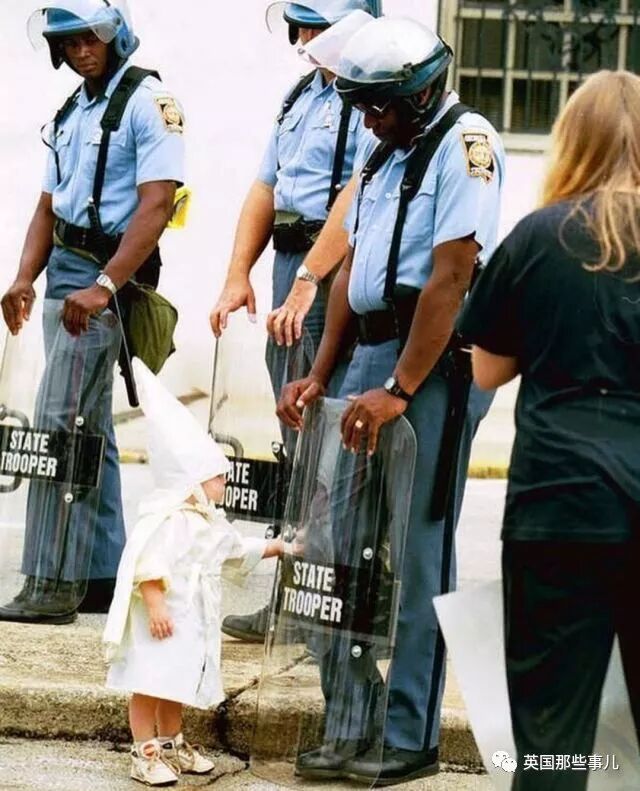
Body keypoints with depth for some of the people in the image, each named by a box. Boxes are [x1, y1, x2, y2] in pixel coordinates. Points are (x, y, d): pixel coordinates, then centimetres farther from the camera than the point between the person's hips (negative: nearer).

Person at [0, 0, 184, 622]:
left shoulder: (149, 103, -10)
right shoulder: (72, 111, 16)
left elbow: (156, 204, -19)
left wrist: (103, 287, -25)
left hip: (107, 277, -9)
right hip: (65, 271, 9)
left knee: (59, 426, -12)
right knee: (88, 430, 12)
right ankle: (103, 575, 18)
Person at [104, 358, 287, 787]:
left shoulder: (212, 523, 15)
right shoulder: (165, 520, -19)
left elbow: (237, 550, 32)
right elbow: (148, 567, -25)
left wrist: (275, 547, 34)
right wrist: (156, 607, -29)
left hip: (194, 621, 10)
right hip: (161, 621, -10)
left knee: (177, 684, 18)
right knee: (150, 684, -7)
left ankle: (172, 744, 29)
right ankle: (145, 753, -5)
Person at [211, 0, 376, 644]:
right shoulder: (301, 96, 18)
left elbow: (355, 200, -20)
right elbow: (265, 190, 19)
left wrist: (307, 281, -24)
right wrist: (237, 275, 10)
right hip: (290, 262, 9)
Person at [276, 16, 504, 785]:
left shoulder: (465, 143, -10)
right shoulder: (386, 152, 17)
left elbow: (451, 278, -17)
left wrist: (399, 390, -19)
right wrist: (320, 375, 12)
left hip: (435, 363, -8)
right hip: (371, 354, 8)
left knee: (415, 553, -3)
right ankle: (352, 720, 15)